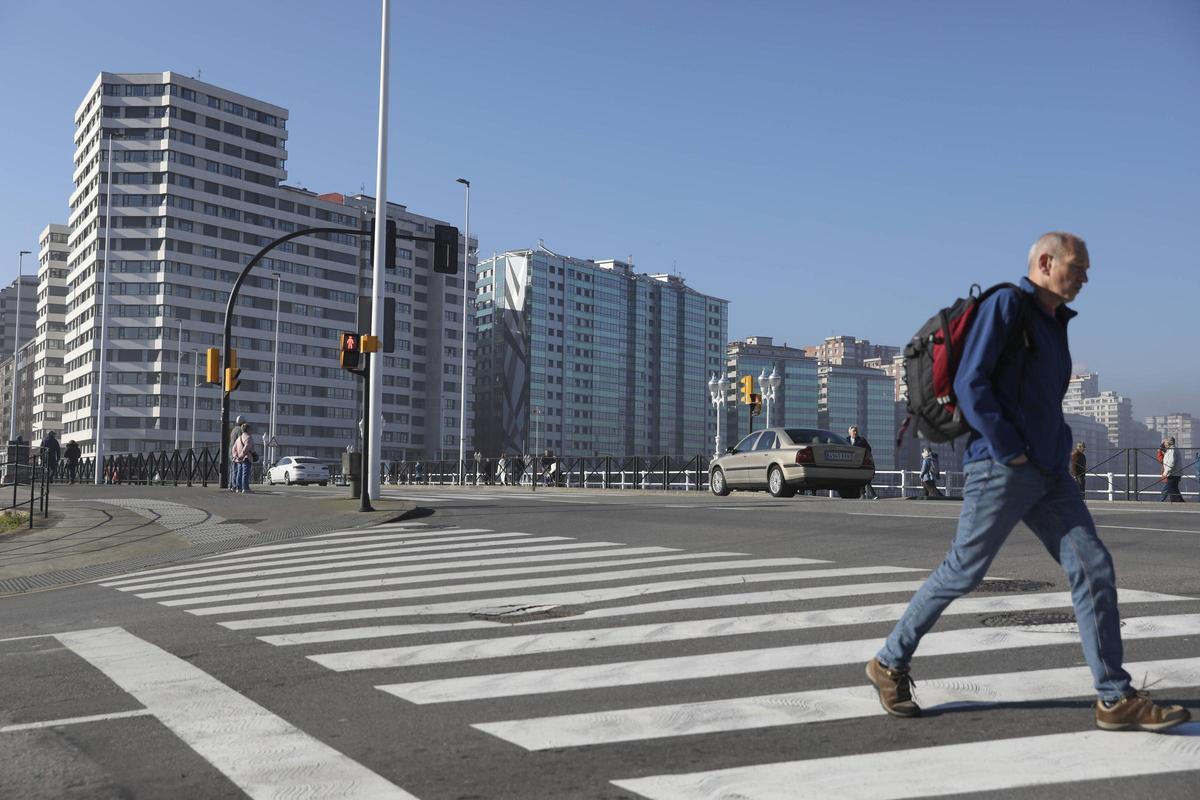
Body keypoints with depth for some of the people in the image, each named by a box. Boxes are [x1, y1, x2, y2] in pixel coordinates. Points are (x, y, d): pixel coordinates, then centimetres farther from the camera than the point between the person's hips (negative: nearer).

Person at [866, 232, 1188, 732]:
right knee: (963, 572, -2)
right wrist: (1009, 451, -16)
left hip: (1048, 475, 8)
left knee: (1093, 568, -2)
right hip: (1000, 469, -8)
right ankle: (890, 662, 15)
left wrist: (1061, 450, 13)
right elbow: (970, 384, -15)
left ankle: (1116, 700, 2)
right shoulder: (1006, 304, -7)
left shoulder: (1055, 324, 19)